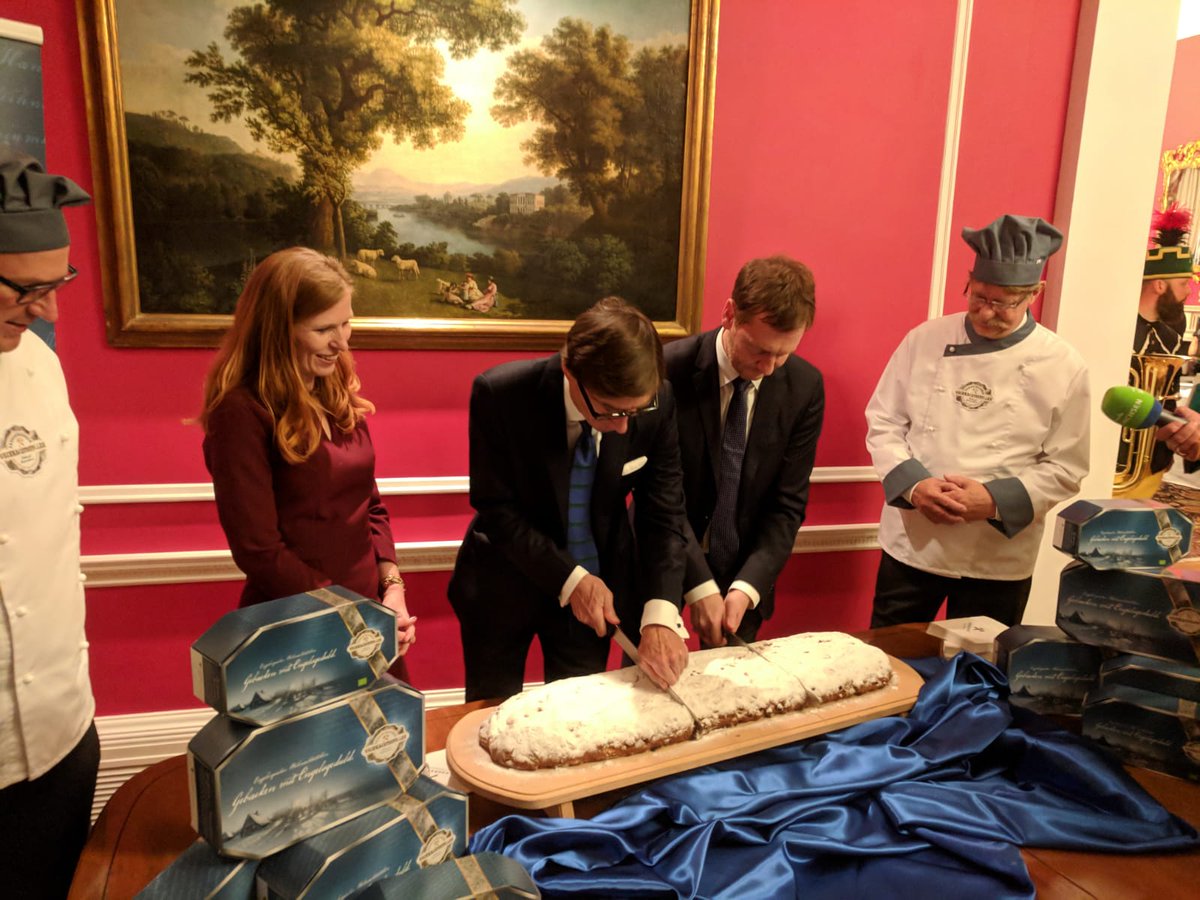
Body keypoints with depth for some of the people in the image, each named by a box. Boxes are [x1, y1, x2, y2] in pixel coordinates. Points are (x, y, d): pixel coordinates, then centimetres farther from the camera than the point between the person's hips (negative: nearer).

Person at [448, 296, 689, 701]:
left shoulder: (657, 403, -20)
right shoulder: (500, 394, -26)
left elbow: (662, 512, -14)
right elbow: (496, 508, -18)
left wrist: (660, 615, -25)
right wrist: (569, 579, -25)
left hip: (595, 581, 2)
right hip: (505, 580, -1)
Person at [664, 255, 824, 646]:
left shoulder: (805, 386, -11)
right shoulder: (669, 370, -19)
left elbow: (787, 504, -8)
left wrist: (746, 588, -18)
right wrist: (699, 585, -21)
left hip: (744, 568, 2)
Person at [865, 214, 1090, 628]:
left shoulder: (1063, 366, -6)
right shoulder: (925, 339, -3)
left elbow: (1066, 467, -5)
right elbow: (883, 422, 0)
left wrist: (996, 501, -21)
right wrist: (913, 484, -17)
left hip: (999, 561, -1)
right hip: (911, 545, 1)